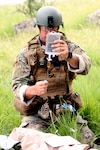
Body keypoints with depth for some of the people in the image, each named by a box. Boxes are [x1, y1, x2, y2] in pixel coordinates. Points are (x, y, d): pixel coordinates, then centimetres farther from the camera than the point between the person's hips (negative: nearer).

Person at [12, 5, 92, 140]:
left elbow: (85, 66, -22)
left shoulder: (69, 46, -1)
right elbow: (18, 85, -10)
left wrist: (68, 56, -45)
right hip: (35, 113, -1)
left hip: (66, 109, 2)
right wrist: (33, 90, -34)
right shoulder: (26, 54, -2)